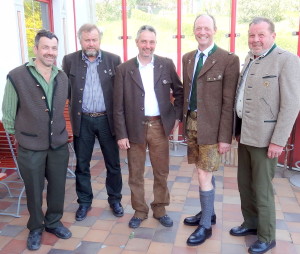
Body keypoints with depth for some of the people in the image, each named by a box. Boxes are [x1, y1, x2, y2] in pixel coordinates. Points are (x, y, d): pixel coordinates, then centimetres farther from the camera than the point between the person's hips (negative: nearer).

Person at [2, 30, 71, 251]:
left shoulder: (63, 77, 2)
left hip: (59, 144, 4)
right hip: (30, 147, -4)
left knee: (58, 186, 15)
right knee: (34, 190, 12)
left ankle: (53, 222, 39)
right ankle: (35, 228, 35)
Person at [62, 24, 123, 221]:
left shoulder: (114, 60, -1)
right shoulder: (70, 60, 0)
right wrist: (72, 113, -3)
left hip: (107, 119, 0)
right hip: (82, 120, 1)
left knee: (113, 164, 10)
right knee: (82, 164, 11)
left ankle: (115, 200, 29)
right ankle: (84, 202, 29)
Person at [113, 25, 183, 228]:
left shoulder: (167, 65, 1)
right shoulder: (124, 69, -3)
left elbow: (179, 91, 12)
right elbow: (118, 105, -4)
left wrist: (177, 116, 3)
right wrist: (121, 134, -7)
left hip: (160, 126, 1)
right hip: (135, 128, -1)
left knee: (161, 173, 12)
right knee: (135, 174, 10)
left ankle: (160, 209, 31)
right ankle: (140, 211, 29)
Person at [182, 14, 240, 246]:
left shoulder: (229, 60, -10)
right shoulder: (188, 58, 10)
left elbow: (229, 102, -12)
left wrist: (225, 137, -13)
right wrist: (185, 119, 9)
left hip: (211, 126, -6)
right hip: (191, 122, 6)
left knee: (204, 176, -1)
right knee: (205, 173, 18)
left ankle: (205, 225, 19)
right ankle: (208, 213, 37)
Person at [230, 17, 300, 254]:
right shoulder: (250, 59, 12)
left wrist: (278, 141, -19)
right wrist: (238, 129, 13)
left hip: (264, 136, -7)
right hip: (245, 133, 8)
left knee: (262, 189, 4)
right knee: (244, 183, 17)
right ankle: (250, 223, 38)